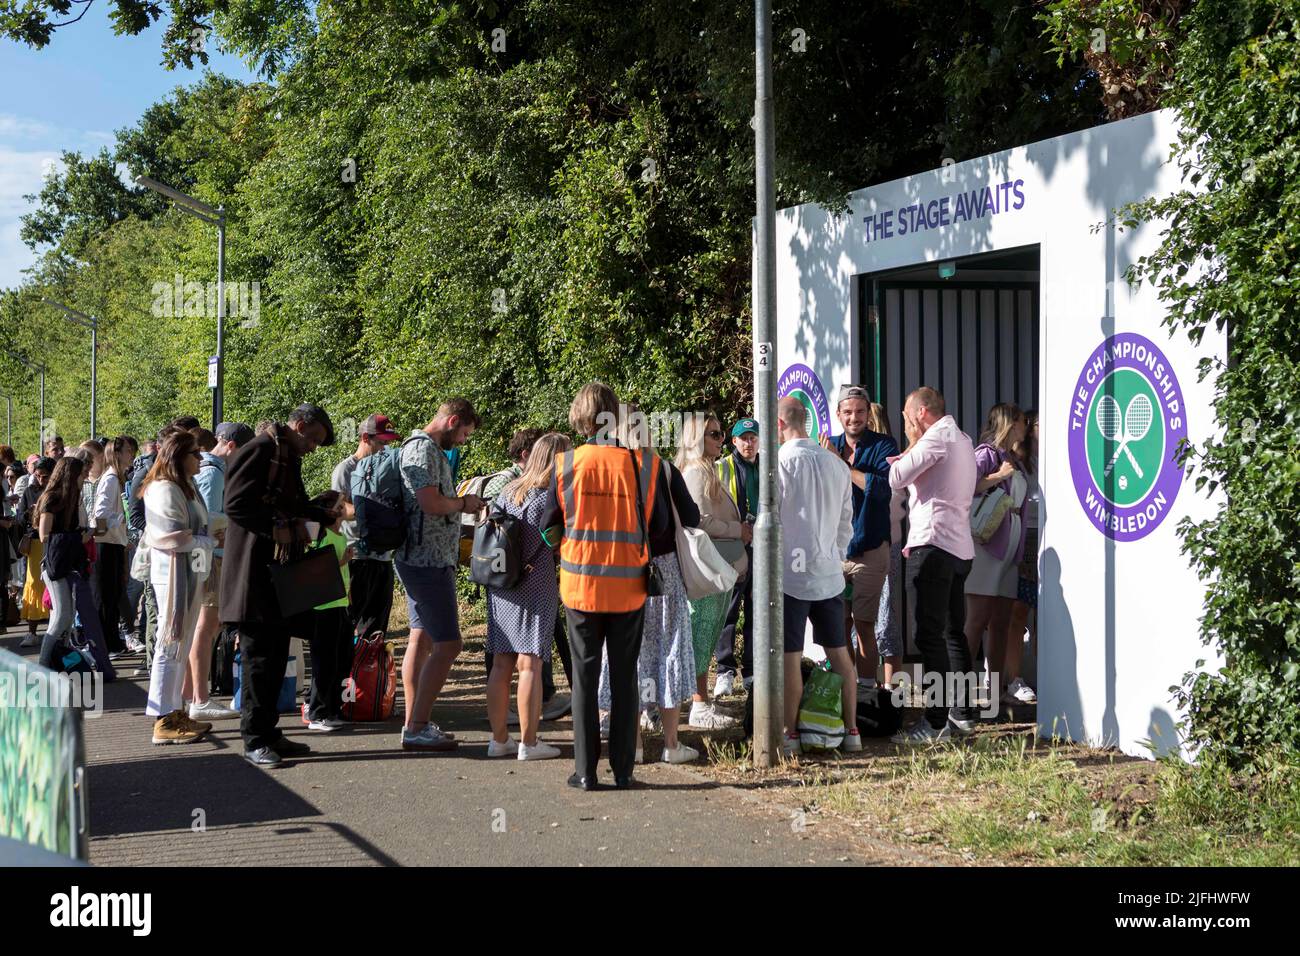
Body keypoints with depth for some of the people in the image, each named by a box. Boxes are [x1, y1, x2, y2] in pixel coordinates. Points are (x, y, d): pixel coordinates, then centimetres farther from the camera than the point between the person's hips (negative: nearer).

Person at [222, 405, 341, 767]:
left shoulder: (291, 460, 18)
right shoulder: (259, 451, -12)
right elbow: (235, 505, -20)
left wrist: (330, 516, 17)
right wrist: (275, 529, -19)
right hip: (254, 571, -10)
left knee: (277, 653, 12)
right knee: (258, 653, -5)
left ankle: (268, 732, 19)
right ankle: (253, 740, 0)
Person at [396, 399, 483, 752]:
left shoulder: (428, 448, 18)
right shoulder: (424, 448, -14)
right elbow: (431, 503, -24)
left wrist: (459, 504, 11)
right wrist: (463, 503, -8)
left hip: (418, 559, 11)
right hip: (429, 561, -11)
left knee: (422, 639, 12)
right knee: (447, 644, -9)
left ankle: (414, 724, 16)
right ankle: (418, 728, -7)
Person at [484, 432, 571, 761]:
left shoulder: (508, 492, 9)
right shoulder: (551, 497, -10)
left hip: (501, 587, 6)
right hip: (535, 587, -6)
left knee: (501, 665, 10)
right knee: (529, 665, -3)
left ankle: (499, 738, 15)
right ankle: (529, 743, -1)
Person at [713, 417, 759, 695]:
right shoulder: (722, 468, 2)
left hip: (762, 548, 3)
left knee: (757, 610, 7)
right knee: (729, 610, -2)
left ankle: (751, 670, 15)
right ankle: (725, 671, 4)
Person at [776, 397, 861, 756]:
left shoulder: (780, 462, -10)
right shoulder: (836, 464, 8)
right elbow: (846, 521, 14)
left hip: (790, 573, -5)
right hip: (829, 572, 6)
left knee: (790, 656, -1)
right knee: (839, 651, 11)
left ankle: (789, 735, 4)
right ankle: (851, 730, 14)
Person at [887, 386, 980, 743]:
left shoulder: (938, 437, -9)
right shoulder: (962, 440, 22)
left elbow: (895, 478, -14)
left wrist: (911, 445, 2)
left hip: (934, 546, -10)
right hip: (960, 547, 10)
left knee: (929, 636, -10)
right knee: (953, 634, 13)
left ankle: (936, 722, -12)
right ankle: (962, 714, 15)